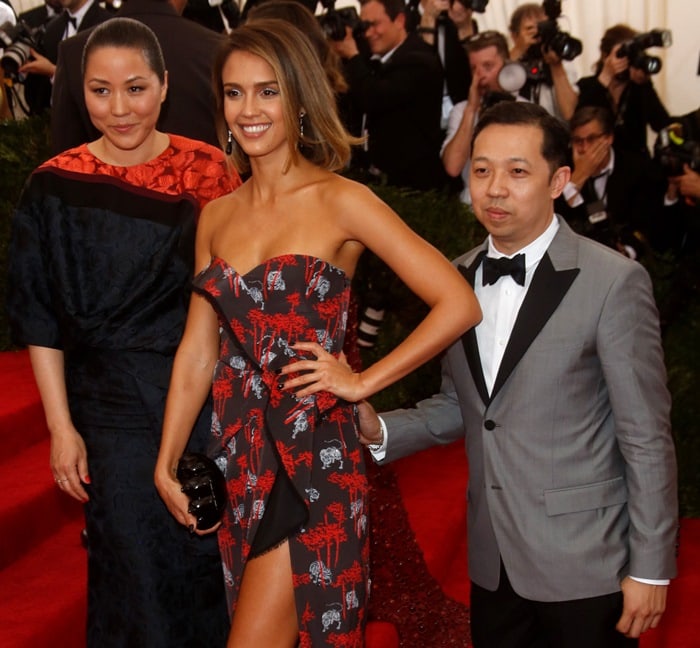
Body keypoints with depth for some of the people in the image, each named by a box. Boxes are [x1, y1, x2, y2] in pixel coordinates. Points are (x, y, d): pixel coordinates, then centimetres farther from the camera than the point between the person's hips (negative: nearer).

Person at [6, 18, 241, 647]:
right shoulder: (55, 187, -7)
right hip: (115, 410, -1)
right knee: (135, 569, 8)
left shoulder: (207, 169, -4)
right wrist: (62, 427, -6)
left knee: (210, 555, 13)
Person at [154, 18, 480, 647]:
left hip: (313, 459, -6)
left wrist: (362, 381, -11)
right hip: (238, 457, 6)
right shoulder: (217, 216, 8)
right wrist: (167, 462, 6)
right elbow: (198, 350, 11)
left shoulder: (340, 202, -8)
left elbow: (459, 304, -13)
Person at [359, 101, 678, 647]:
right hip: (493, 562, 6)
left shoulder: (613, 282, -13)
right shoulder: (458, 279, 6)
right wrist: (379, 431, -4)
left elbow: (648, 438, -12)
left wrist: (651, 568, -10)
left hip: (584, 567, -5)